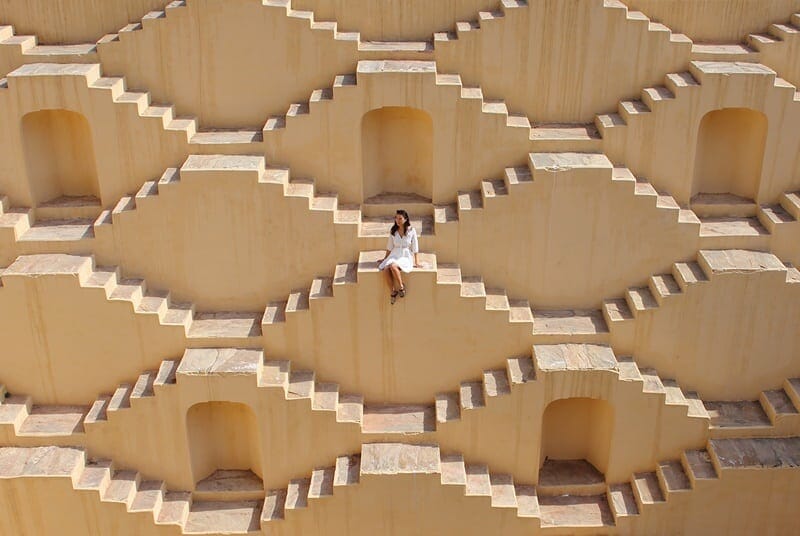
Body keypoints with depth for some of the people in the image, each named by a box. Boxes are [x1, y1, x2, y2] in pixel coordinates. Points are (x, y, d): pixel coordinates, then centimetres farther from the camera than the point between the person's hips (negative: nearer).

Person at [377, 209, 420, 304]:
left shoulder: (411, 231, -1)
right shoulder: (393, 231, 9)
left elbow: (415, 248, 1)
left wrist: (416, 262, -2)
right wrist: (385, 258, 20)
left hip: (406, 257, -3)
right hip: (394, 255, 4)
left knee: (393, 266, -35)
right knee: (386, 269, -30)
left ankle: (401, 287, -15)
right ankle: (393, 292, -15)